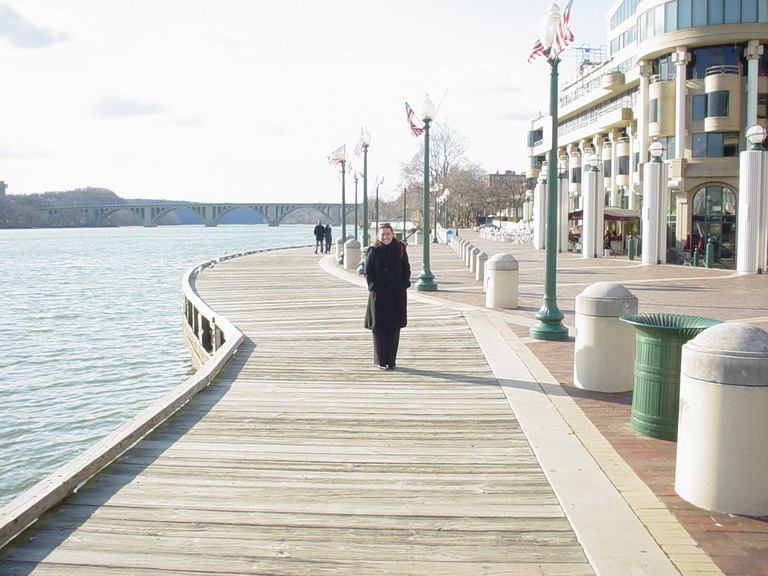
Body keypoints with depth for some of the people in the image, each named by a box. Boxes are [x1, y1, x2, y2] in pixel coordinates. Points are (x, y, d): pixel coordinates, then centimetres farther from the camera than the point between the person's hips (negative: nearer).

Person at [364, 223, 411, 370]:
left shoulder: (400, 249, 6)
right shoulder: (373, 251, 2)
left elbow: (406, 269, 9)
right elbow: (368, 272, 2)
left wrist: (404, 285, -3)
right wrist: (374, 287, -10)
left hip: (397, 295, 2)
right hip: (378, 295, -1)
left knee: (394, 328, 5)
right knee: (379, 327, 1)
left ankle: (391, 361, 13)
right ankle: (381, 361, 9)